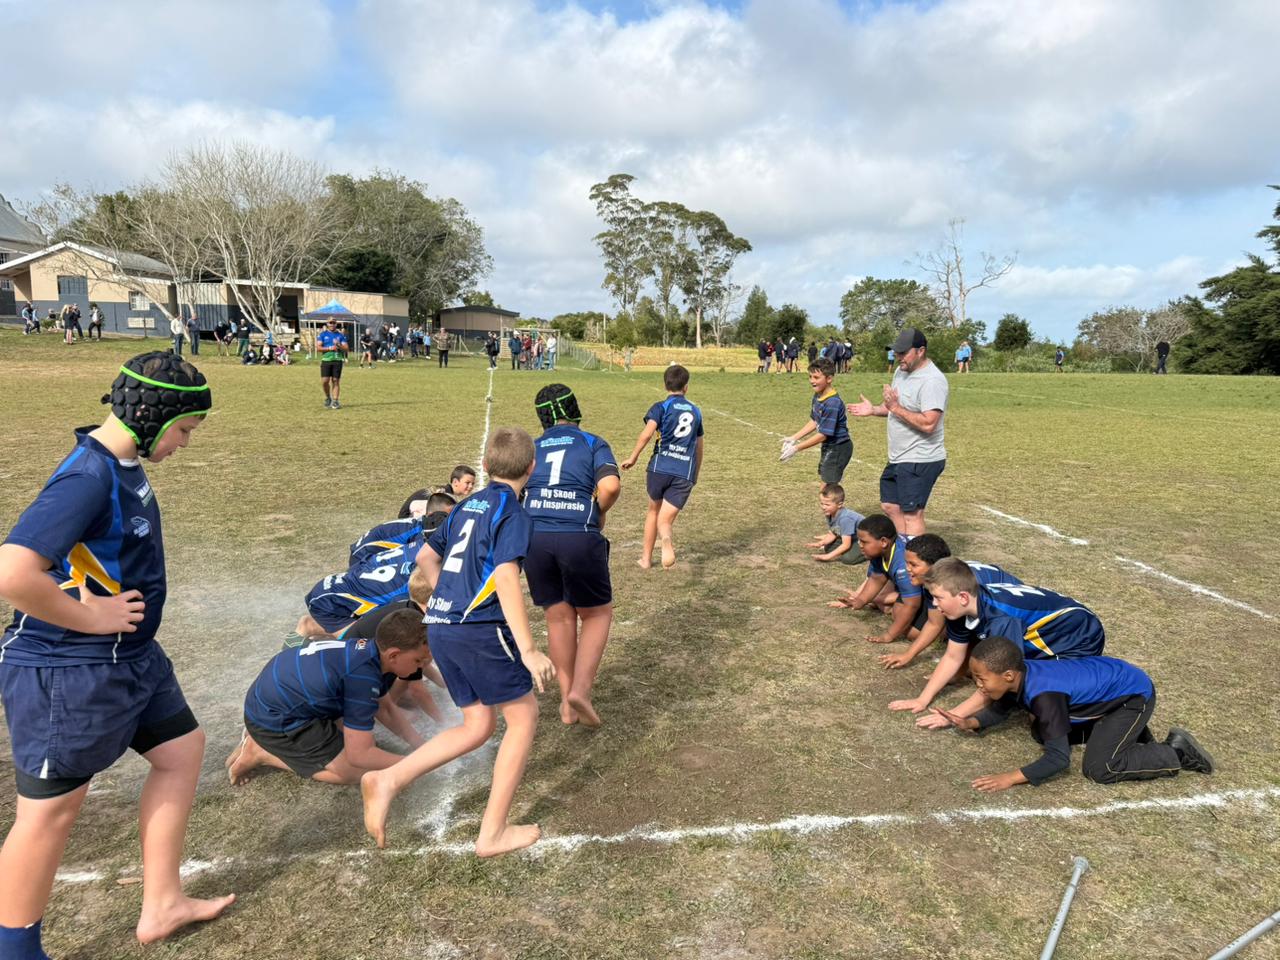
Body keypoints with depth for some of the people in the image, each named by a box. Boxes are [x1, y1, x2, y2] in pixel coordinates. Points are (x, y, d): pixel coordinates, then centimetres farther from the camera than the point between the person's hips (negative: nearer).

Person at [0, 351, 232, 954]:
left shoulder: (124, 465, 4)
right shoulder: (88, 477, -26)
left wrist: (119, 614, 10)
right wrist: (91, 618, -22)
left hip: (130, 658, 10)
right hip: (67, 673, -10)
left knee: (182, 749, 17)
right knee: (51, 811, 7)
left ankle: (160, 906, 32)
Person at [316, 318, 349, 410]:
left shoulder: (341, 335, 11)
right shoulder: (322, 334, 8)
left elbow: (347, 349, 5)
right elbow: (318, 347, -1)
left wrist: (339, 346, -14)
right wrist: (330, 348, -12)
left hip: (337, 360, 0)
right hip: (326, 360, 0)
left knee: (336, 381, -1)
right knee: (324, 381, -7)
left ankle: (335, 401, 2)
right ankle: (328, 398, 16)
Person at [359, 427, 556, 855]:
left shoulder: (467, 505, 16)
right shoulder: (513, 513, -8)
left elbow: (425, 557, 24)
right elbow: (505, 577, -20)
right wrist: (528, 649, -22)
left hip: (439, 627, 8)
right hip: (480, 630, -8)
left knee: (478, 726, 16)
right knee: (523, 716, 7)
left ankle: (387, 780, 4)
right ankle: (493, 833, 10)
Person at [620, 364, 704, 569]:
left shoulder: (661, 407, 4)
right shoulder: (695, 412, 18)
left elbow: (647, 433, -13)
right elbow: (699, 447, 25)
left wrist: (633, 457, -3)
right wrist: (695, 474, 37)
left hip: (660, 467, -1)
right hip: (685, 474, 1)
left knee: (653, 510, 23)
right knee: (665, 520, 0)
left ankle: (646, 558, 30)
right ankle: (666, 541, -37)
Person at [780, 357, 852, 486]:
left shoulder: (832, 403, -29)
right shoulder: (818, 396, 0)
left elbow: (823, 435, -26)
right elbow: (814, 422, 11)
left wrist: (797, 448, -22)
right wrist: (794, 438, 4)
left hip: (839, 448, -10)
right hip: (828, 447, 10)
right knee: (822, 483, 21)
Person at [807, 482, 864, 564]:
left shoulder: (845, 518, -35)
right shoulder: (829, 514, -11)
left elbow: (846, 545, -33)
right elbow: (832, 535, 0)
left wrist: (828, 556, -33)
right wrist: (820, 543, -19)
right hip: (852, 538, 7)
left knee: (848, 557, -28)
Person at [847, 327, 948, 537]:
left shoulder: (933, 380, -21)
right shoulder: (902, 371, 9)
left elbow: (928, 424, -29)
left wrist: (895, 407, -25)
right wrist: (874, 410, 6)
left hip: (920, 461, -10)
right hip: (898, 458, 10)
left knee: (911, 514, -8)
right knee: (890, 506, 18)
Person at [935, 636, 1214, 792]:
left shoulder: (1042, 695, -36)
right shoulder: (1019, 674, -13)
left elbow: (1058, 758, -35)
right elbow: (999, 709, 4)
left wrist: (1012, 778, -37)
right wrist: (971, 722, -15)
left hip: (1134, 693, -9)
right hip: (1107, 675, 9)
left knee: (1099, 769, -15)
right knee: (1042, 733, 8)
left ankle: (1177, 753, 3)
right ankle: (1125, 730, 18)